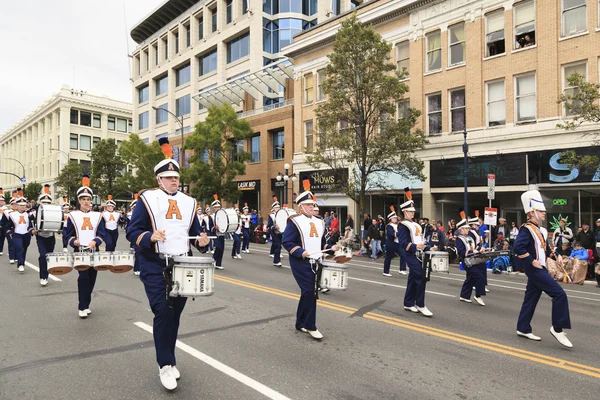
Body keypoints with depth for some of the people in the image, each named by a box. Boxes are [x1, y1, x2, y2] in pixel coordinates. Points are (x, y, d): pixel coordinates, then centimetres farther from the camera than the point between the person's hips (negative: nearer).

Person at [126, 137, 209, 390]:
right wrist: (150, 236, -24)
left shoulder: (188, 202, 11)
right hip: (155, 268, -4)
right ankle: (165, 365, 9)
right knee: (163, 313, -8)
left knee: (175, 315, 11)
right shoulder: (147, 199, -2)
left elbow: (194, 233, 15)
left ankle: (169, 361, 28)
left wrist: (200, 240, -8)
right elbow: (132, 232, -5)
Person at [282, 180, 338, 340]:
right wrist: (300, 252, -26)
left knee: (308, 293, 13)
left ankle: (301, 323, 27)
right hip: (301, 263, -7)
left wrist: (331, 248, 1)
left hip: (316, 263, 7)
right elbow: (286, 242, -14)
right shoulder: (294, 222, -9)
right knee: (310, 293, -8)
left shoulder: (319, 222, 13)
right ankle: (311, 326, 6)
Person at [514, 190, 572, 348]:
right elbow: (517, 247, -27)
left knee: (531, 299, 13)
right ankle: (557, 328, 0)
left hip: (539, 269, 9)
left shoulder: (540, 230, 13)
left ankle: (523, 329, 21)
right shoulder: (527, 229, -16)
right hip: (535, 269, -9)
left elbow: (544, 247, 25)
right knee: (559, 294, -10)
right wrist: (532, 261, -23)